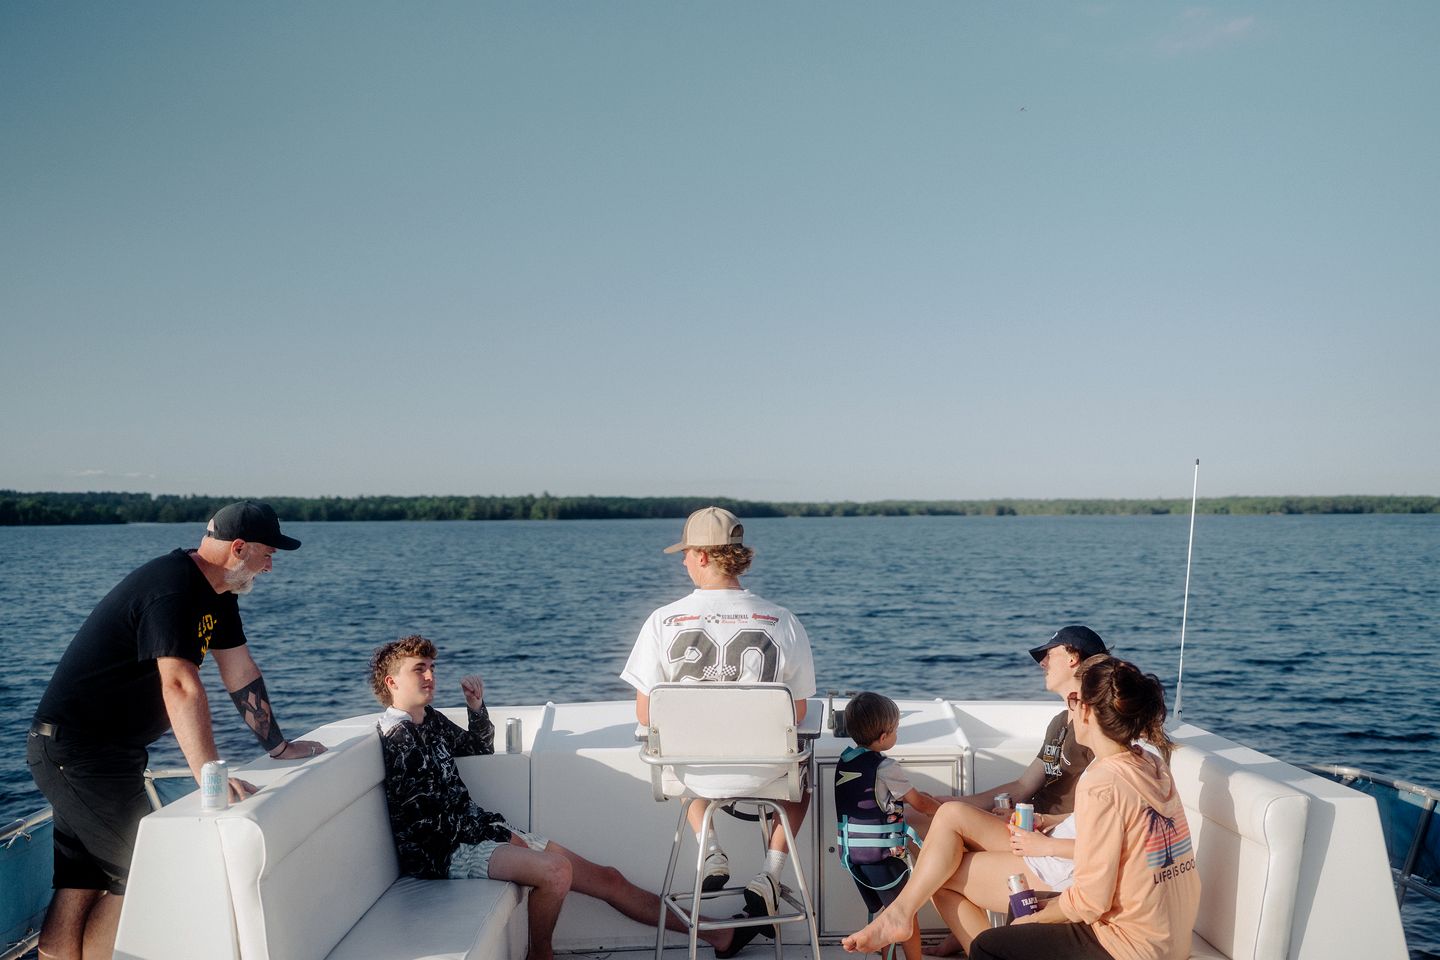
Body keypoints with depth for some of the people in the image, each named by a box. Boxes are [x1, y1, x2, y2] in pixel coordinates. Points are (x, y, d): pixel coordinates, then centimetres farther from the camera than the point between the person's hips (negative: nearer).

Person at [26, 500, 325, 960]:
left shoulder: (216, 593, 7)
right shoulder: (170, 589, -24)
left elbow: (240, 672, 12)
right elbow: (180, 685, -34)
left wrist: (278, 746, 14)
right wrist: (211, 776, -39)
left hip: (112, 750, 10)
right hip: (78, 750, -10)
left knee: (81, 885, 11)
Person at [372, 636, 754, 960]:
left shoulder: (430, 720, 13)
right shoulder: (397, 736, -13)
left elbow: (480, 749, 28)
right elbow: (423, 820, -17)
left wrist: (476, 707, 10)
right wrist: (495, 832, -11)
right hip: (447, 852, -9)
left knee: (606, 877, 3)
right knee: (555, 868, -33)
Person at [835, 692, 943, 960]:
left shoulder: (845, 759, 3)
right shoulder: (886, 768, -18)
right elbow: (921, 804, -5)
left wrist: (914, 795, 18)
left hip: (851, 854, 7)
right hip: (883, 856, -7)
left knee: (882, 912, 21)